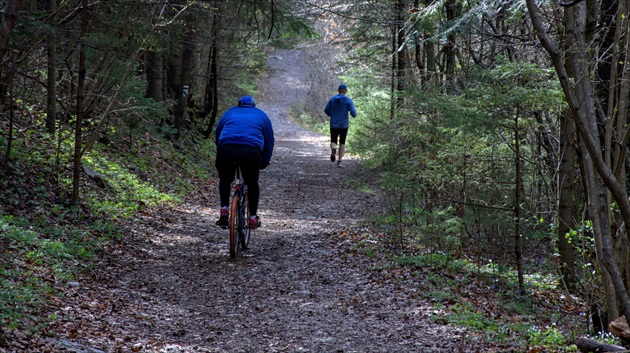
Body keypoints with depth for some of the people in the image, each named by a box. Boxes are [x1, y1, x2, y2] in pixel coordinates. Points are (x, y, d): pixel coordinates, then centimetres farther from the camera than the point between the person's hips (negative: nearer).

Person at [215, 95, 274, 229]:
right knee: (252, 183, 19)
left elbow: (217, 135, 33)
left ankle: (224, 209, 11)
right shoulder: (261, 115, 29)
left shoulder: (229, 113, 31)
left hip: (226, 150, 1)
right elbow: (269, 140, 27)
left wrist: (218, 160, 40)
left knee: (225, 180, 25)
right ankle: (253, 217, 19)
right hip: (251, 151, -1)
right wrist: (265, 162, 35)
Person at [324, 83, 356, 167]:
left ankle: (333, 150, -26)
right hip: (343, 125, -1)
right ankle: (339, 161, 10)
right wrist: (354, 115, 11)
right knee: (342, 143, 16)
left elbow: (326, 110, 2)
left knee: (333, 143, 10)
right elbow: (353, 112, -15)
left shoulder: (332, 99, 1)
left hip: (333, 125, 1)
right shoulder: (349, 100, -7)